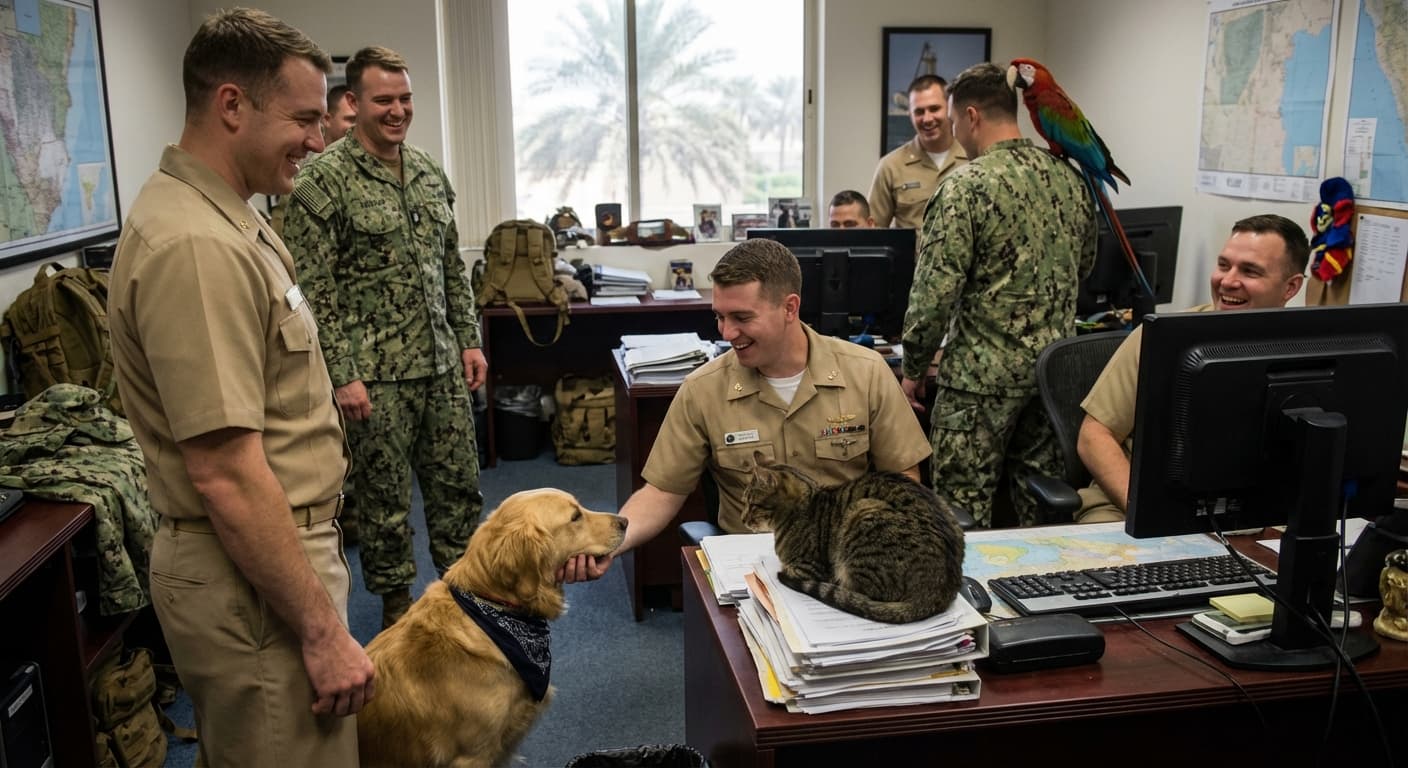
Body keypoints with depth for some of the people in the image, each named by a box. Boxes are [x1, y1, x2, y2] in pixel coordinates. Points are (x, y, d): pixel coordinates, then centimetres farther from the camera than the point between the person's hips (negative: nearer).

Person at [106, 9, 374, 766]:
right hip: (252, 582, -10)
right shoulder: (195, 248, -24)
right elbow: (227, 475, -27)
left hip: (274, 547, 10)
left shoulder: (222, 218, 8)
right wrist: (323, 631, -22)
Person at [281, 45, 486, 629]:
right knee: (384, 493, 8)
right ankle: (396, 598, 27)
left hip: (442, 363, 6)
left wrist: (469, 339, 10)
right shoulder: (324, 180, -10)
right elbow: (314, 290, -13)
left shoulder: (430, 173, 10)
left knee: (459, 481, 13)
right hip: (376, 374, -6)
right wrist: (342, 375, -16)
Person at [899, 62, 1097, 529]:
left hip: (983, 373, -7)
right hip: (1055, 366, 7)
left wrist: (913, 368, -6)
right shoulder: (1068, 177, 6)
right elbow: (1084, 265, 19)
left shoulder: (965, 186, -15)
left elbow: (934, 292, -17)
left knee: (964, 508, 4)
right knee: (1041, 501, 17)